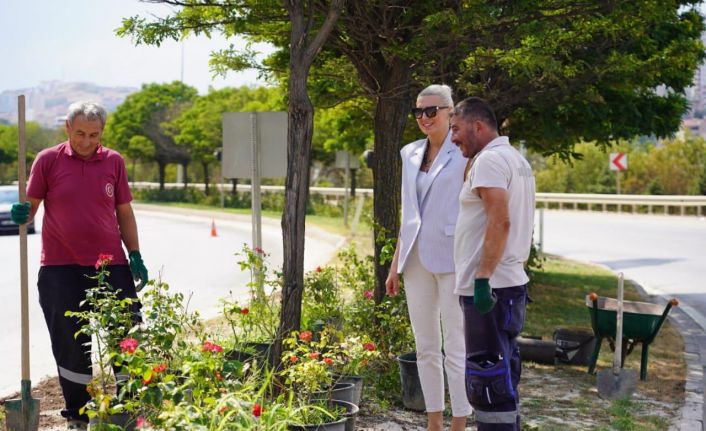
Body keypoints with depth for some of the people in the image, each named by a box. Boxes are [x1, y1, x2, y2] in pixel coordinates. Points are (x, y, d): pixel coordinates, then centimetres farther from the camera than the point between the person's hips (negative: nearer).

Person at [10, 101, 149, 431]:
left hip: (110, 266, 2)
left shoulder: (114, 161, 8)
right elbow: (31, 206, 5)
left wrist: (135, 256, 6)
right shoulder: (48, 160, 2)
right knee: (71, 345, 6)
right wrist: (21, 215, -18)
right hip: (60, 267, -1)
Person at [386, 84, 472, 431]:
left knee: (455, 347, -2)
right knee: (425, 347, 11)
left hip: (451, 259, -6)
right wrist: (396, 263, 16)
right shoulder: (410, 154, 13)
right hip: (417, 259, 6)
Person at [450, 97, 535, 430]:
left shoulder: (489, 160, -12)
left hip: (489, 287, -10)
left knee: (487, 377, -7)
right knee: (502, 375, 17)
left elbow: (499, 222, -23)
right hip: (512, 282, 10)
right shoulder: (516, 159, 18)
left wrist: (482, 278, -24)